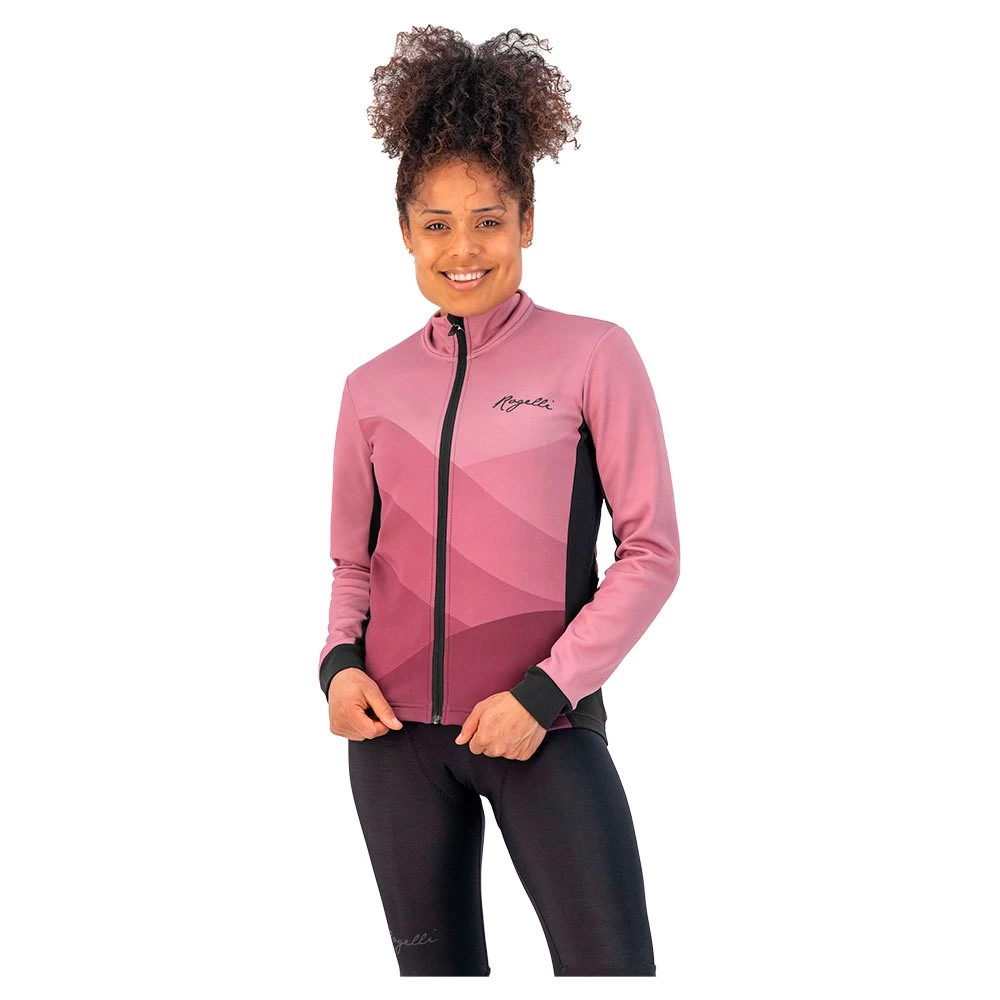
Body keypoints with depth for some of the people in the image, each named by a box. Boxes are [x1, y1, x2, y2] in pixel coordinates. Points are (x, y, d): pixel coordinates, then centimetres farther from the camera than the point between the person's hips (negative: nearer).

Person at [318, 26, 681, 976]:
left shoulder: (593, 356, -2)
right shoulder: (373, 387, 8)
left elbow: (650, 552, -4)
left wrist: (546, 692, -11)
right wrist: (339, 662, -1)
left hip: (543, 723, -3)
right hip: (396, 727, 4)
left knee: (610, 962, -9)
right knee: (433, 964, 11)